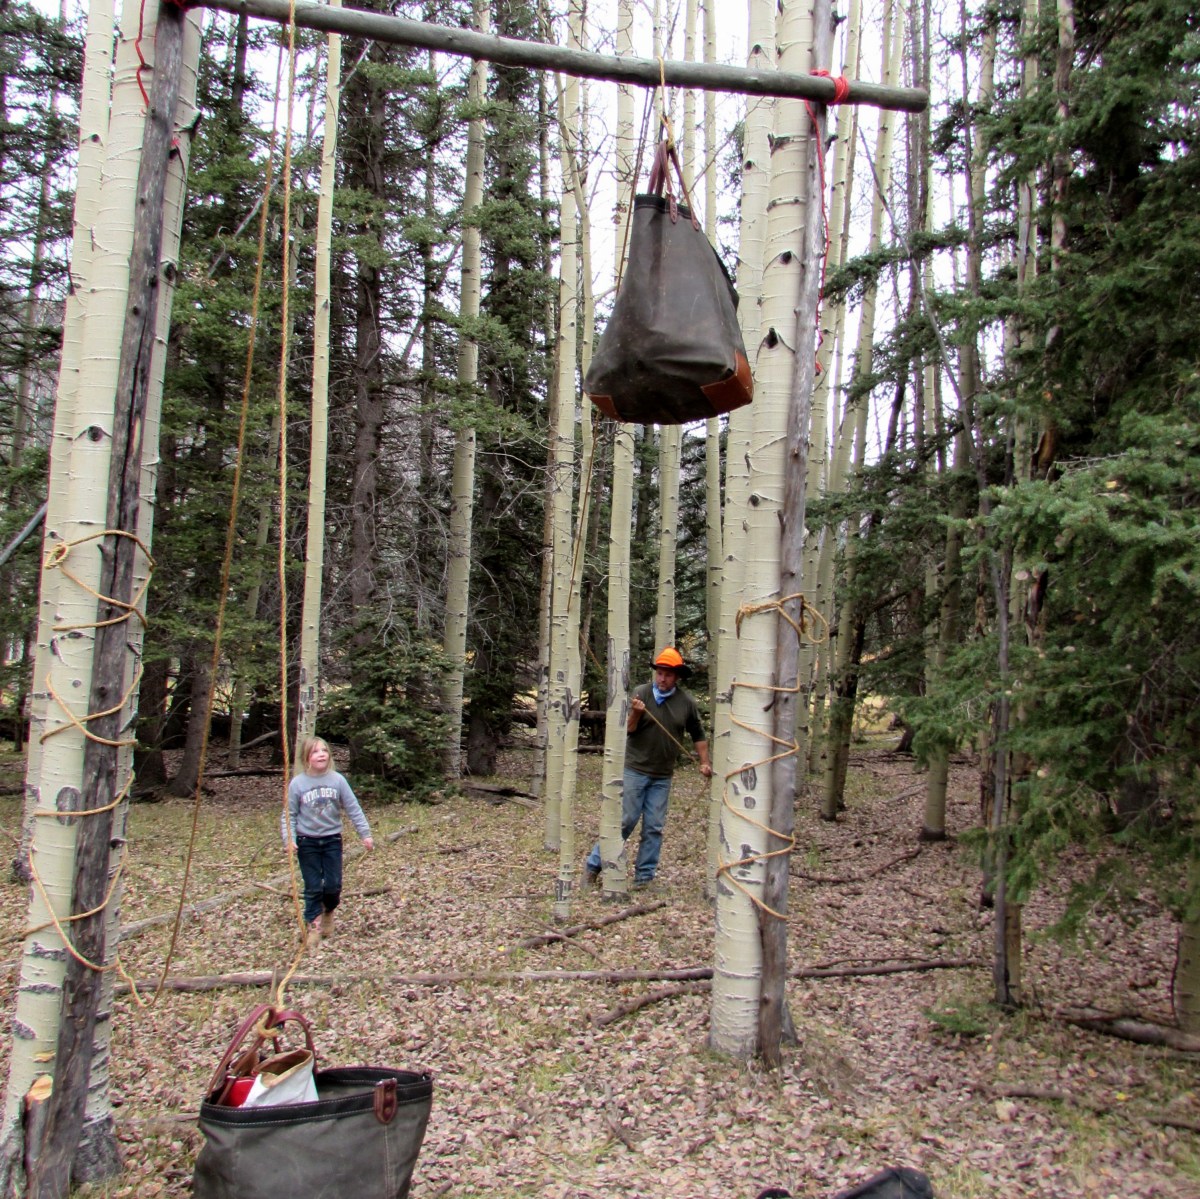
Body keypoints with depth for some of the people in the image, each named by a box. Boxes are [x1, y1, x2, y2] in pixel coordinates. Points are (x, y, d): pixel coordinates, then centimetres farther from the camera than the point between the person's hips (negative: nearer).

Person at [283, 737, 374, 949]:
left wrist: (365, 833, -2)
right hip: (307, 842, -1)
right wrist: (289, 838, -15)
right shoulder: (297, 784, -8)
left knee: (333, 885, 2)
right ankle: (313, 927, 13)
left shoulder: (337, 780, -6)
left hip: (332, 840, 1)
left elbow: (353, 809, -1)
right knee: (313, 888, 0)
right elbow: (289, 815, -3)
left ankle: (328, 911, 32)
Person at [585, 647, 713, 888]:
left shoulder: (686, 702, 2)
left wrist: (704, 762, 8)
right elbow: (628, 731, -8)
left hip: (662, 777, 3)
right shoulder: (641, 693, -8)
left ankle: (644, 876, 17)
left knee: (654, 827, 6)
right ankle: (594, 864, 10)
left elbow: (698, 735, 15)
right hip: (635, 770, -3)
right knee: (625, 820, -2)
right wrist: (635, 714, -26)